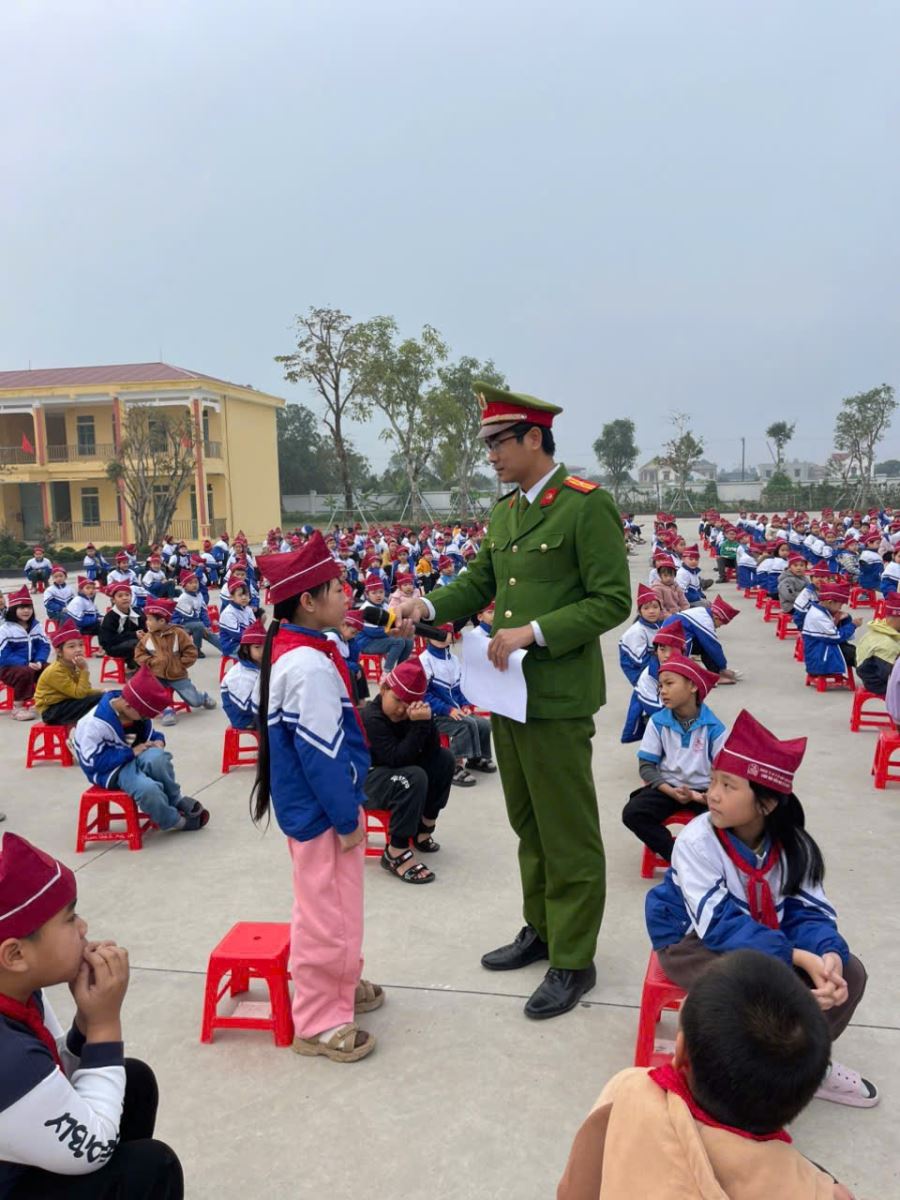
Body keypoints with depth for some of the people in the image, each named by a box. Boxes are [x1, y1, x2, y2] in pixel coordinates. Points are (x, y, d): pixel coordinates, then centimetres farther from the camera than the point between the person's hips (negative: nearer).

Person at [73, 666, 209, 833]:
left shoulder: (135, 711, -1)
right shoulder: (96, 723, -23)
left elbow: (148, 733, 15)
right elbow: (93, 762, -23)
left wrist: (158, 740, -10)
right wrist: (131, 752, -24)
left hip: (134, 758, 6)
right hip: (112, 770, -6)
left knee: (156, 757, -33)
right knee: (147, 788, -36)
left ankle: (177, 800, -10)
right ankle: (176, 819, -9)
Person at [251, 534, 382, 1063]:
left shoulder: (296, 651, 6)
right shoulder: (310, 666, -26)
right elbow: (321, 754, -25)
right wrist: (347, 818, -17)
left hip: (315, 804, 10)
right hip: (321, 811, -10)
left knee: (335, 905, 24)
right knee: (326, 912, 5)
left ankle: (342, 984, 43)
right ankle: (319, 1022, 21)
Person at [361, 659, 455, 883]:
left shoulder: (410, 712, -2)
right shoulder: (371, 718, -23)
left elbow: (431, 752, -7)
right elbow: (397, 758, -32)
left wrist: (426, 721, -23)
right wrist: (419, 725, -34)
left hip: (395, 774, 8)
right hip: (365, 781, -8)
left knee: (445, 759, -1)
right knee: (414, 778, -34)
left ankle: (423, 827, 8)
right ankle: (396, 851, -23)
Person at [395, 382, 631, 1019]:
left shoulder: (587, 505, -13)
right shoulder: (505, 511, 11)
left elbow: (613, 600, -15)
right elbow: (480, 580, 15)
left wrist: (536, 630, -23)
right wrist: (431, 605, -4)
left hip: (558, 696, -8)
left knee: (568, 834, 5)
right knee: (528, 823, 20)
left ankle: (573, 961, 21)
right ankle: (541, 930, 38)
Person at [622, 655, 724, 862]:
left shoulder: (713, 726, -8)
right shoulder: (657, 722, -4)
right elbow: (646, 765, -4)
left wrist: (706, 796, -26)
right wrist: (671, 791, -18)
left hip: (703, 790, -1)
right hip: (667, 786, 1)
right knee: (632, 813, -24)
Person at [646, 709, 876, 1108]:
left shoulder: (793, 845, -10)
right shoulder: (697, 841, -26)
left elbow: (809, 911, -11)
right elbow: (720, 924, -29)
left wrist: (829, 954, -35)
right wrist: (797, 957, -37)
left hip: (766, 938, 5)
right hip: (695, 939, -5)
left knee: (849, 972, -9)